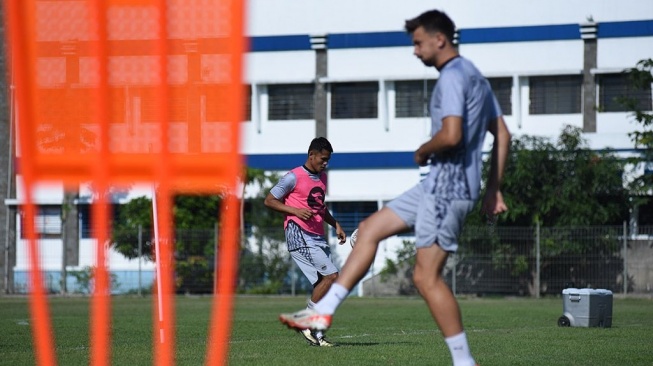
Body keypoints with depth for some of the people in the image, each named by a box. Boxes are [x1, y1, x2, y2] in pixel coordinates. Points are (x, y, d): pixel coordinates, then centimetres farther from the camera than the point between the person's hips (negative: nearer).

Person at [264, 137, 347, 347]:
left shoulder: (322, 178, 18)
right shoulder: (294, 177, -7)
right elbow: (269, 201, -6)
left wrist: (335, 225, 19)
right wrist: (295, 211, -17)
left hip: (318, 238, 8)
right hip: (299, 236, -8)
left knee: (323, 283, 1)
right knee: (331, 275, -17)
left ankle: (317, 334, 5)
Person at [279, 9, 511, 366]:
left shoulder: (451, 77, -14)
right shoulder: (475, 76, 17)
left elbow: (451, 135, -27)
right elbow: (502, 135, 19)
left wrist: (423, 151, -6)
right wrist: (493, 190, 19)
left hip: (447, 188, -11)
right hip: (439, 184, 11)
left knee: (427, 276, -8)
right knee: (369, 229, 14)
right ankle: (324, 310, 14)